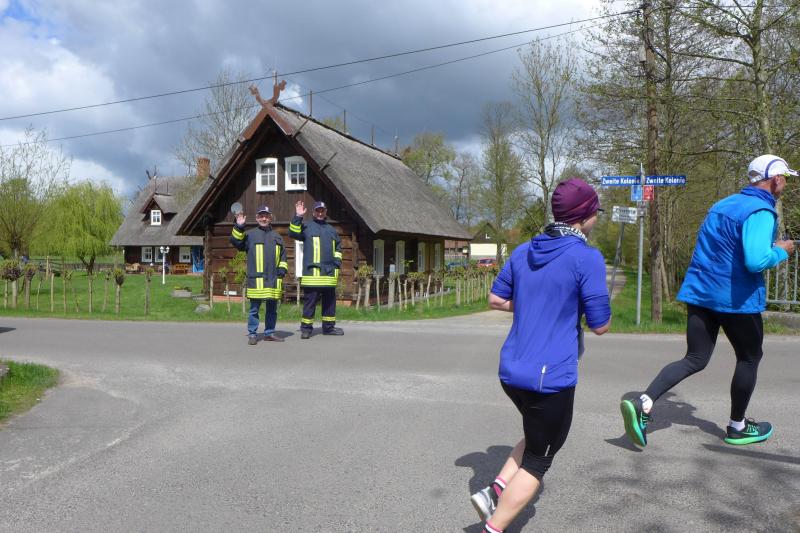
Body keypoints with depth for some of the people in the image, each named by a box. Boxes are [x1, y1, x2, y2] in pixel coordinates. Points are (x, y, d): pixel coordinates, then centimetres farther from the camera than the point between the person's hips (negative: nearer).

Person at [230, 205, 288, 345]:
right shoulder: (250, 234, 6)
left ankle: (269, 333, 19)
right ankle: (252, 334, 6)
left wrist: (282, 269, 7)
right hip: (256, 278, -4)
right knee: (254, 308, 0)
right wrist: (239, 227, -16)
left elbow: (283, 255, 20)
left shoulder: (277, 237, 17)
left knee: (272, 308, 9)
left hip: (274, 279, 4)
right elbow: (237, 242, -6)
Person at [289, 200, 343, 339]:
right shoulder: (307, 227, 5)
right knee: (310, 301, -4)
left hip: (329, 272, 5)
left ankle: (329, 327, 20)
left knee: (330, 301, 10)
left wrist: (337, 260, 12)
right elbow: (293, 233, -11)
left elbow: (338, 247, 26)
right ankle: (306, 328, 3)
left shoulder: (331, 230, 20)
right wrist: (298, 217, -18)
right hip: (312, 272, -5)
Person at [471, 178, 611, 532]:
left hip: (511, 371, 7)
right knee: (537, 462, 10)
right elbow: (600, 326, -10)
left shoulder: (523, 252, 7)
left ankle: (495, 491, 16)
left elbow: (496, 300, 14)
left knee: (538, 437, 29)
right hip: (551, 377, -7)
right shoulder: (587, 257, -13)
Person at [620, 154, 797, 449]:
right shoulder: (760, 211, -14)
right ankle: (737, 427, 29)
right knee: (749, 358, 15)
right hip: (736, 298, -7)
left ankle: (643, 403, -11)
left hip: (699, 292, 7)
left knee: (695, 359, 8)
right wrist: (781, 251, -5)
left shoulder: (724, 204, 13)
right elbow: (756, 260, -27)